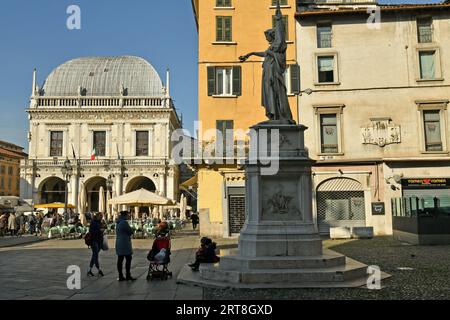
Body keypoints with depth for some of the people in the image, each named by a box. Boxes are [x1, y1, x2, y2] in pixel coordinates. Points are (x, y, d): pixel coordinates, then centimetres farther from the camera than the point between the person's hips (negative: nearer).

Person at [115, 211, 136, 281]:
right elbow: (131, 231, -11)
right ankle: (128, 276, -2)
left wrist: (128, 234, 9)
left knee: (120, 260, 7)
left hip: (119, 244, 9)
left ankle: (120, 276, 10)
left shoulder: (118, 223, 15)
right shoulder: (124, 222, -15)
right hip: (125, 243, -9)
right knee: (128, 259, -3)